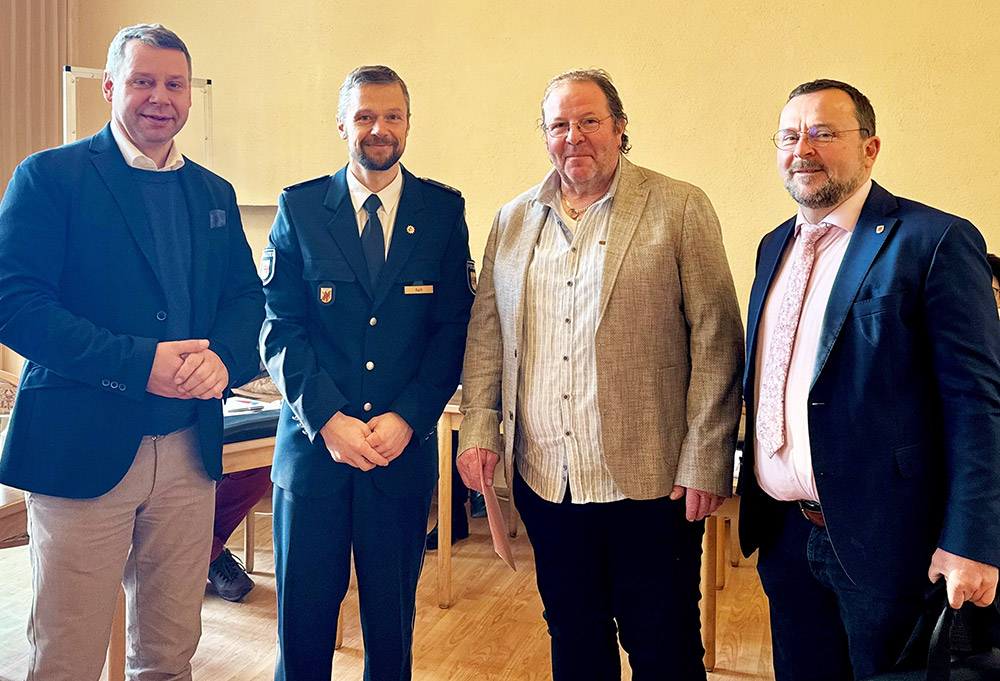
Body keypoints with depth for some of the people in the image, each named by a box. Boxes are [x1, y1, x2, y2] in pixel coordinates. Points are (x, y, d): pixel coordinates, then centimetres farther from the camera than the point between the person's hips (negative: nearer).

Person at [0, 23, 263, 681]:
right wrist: (137, 364, -21)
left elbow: (247, 296, 10)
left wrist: (222, 357, -12)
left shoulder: (215, 194, 14)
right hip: (82, 448, -4)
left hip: (190, 450, 5)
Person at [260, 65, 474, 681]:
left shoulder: (444, 211, 4)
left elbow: (454, 328, 0)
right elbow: (281, 328, -1)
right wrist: (328, 419, -13)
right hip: (313, 445, 0)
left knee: (393, 618, 13)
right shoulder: (298, 209, 3)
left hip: (406, 447, 0)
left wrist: (407, 418, -11)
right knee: (303, 618, 10)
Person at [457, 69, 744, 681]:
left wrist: (706, 463, -11)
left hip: (649, 480, -3)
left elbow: (716, 339, -7)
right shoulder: (513, 221, 10)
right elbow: (487, 333, 13)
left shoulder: (680, 209, -3)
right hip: (545, 479, 4)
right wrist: (480, 429, 4)